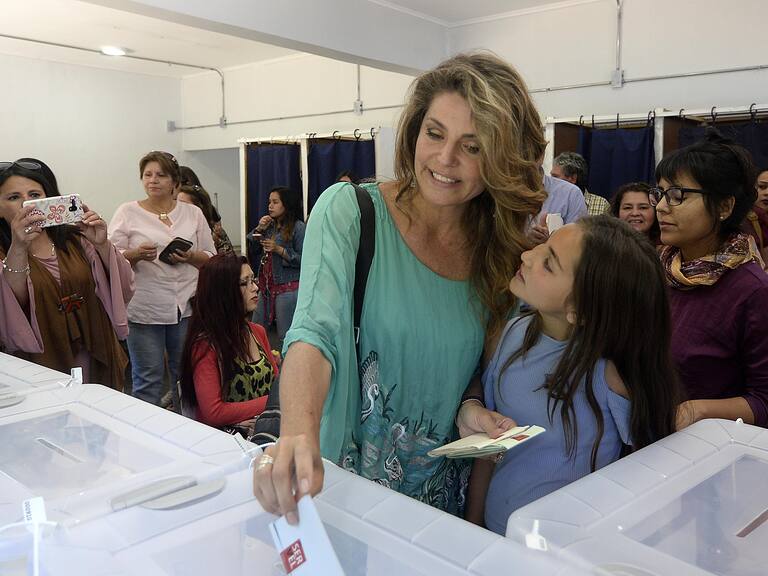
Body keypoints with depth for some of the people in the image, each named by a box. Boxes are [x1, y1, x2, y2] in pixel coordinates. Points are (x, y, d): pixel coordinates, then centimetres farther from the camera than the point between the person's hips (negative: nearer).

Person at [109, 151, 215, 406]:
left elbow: (211, 259, 10)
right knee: (147, 382, 4)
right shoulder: (127, 212, 4)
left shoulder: (193, 213, 9)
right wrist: (136, 254, -18)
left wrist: (190, 257, -10)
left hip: (187, 307, 2)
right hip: (144, 310, -2)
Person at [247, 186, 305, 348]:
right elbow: (253, 251, 13)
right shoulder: (270, 226, 13)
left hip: (287, 288, -7)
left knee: (285, 337, -4)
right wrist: (259, 229, 1)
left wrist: (279, 249, -17)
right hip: (266, 286, 7)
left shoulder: (298, 227, -7)